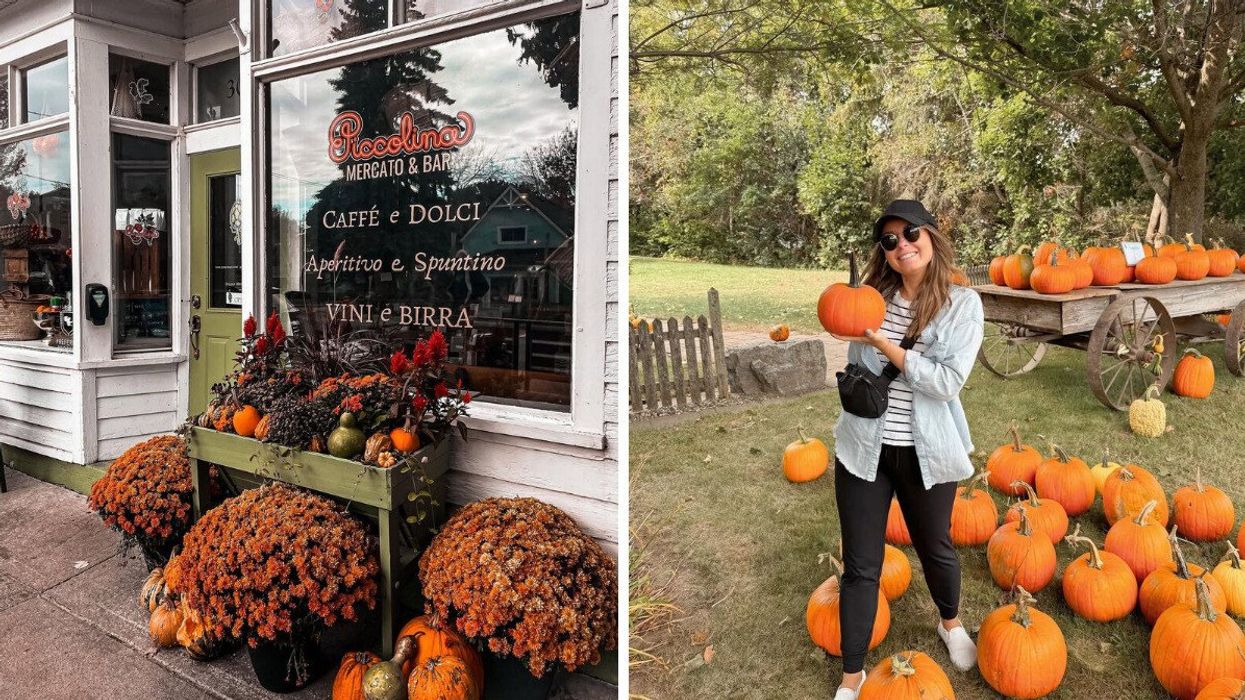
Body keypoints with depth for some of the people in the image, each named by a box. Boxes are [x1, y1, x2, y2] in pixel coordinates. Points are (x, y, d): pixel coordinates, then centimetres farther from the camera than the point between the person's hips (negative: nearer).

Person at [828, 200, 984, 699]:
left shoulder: (962, 304, -9)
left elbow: (947, 382, -20)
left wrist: (884, 343, -22)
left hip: (925, 452, -1)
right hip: (864, 449, 2)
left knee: (935, 547, 22)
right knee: (860, 565, 7)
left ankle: (950, 623, 53)